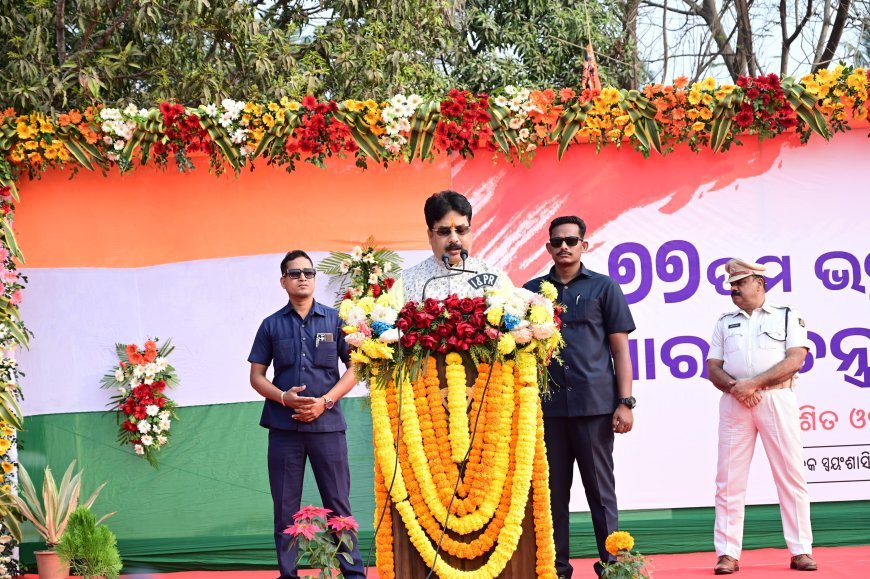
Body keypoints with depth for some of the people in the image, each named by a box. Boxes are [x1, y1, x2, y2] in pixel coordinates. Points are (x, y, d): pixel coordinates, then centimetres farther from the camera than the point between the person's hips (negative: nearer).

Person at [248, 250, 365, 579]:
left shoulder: (335, 320, 5)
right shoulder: (271, 325, 8)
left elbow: (355, 367, 4)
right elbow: (257, 376, 8)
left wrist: (324, 402, -9)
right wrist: (283, 397, -11)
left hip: (327, 423, -1)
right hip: (284, 426, 1)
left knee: (338, 502, 0)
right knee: (285, 506, 4)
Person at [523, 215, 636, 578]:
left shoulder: (604, 287, 6)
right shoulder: (532, 291, 11)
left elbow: (620, 348, 4)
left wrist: (625, 402, -4)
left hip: (595, 404, -2)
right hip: (547, 406, 2)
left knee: (600, 490, 2)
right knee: (553, 490, 5)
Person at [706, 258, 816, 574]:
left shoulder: (787, 317, 6)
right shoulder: (725, 322, 16)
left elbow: (795, 359, -7)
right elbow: (713, 368, 10)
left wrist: (753, 382, -16)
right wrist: (737, 388, -11)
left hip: (777, 399, -2)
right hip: (735, 403, 3)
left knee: (791, 476, -3)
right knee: (728, 479, -2)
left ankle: (800, 551, 2)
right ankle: (727, 554, 2)